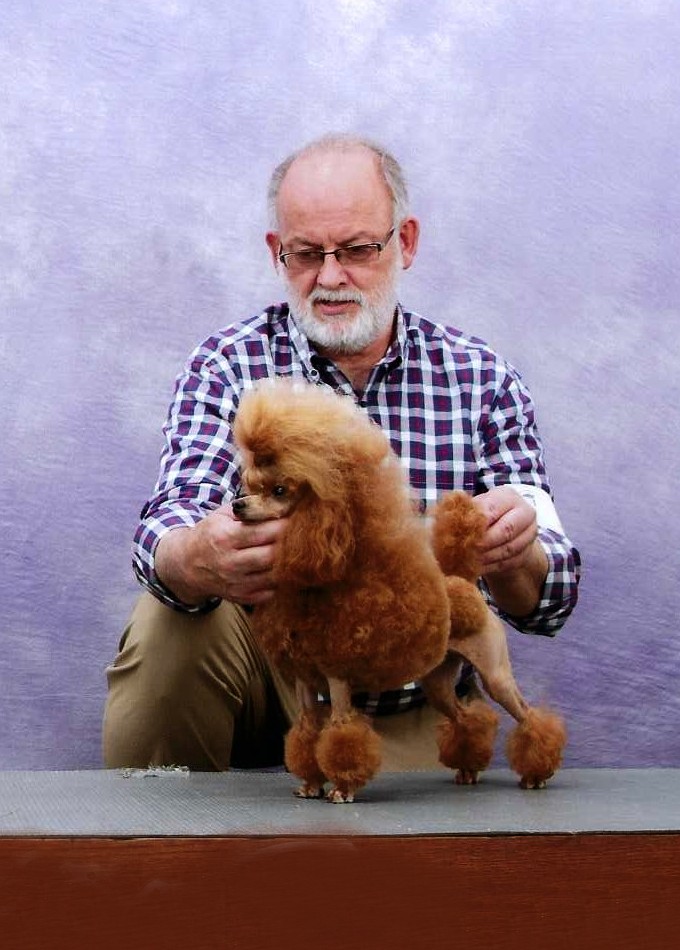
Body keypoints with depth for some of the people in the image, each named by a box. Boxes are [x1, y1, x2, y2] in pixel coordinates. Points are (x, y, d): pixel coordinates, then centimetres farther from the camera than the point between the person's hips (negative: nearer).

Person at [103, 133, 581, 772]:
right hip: (260, 665, 0)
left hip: (402, 714, 0)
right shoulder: (227, 366, -4)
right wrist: (200, 562, -47)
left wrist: (513, 559, -35)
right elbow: (170, 523, -22)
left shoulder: (483, 382, -3)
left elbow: (547, 603, -9)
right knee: (171, 618, -28)